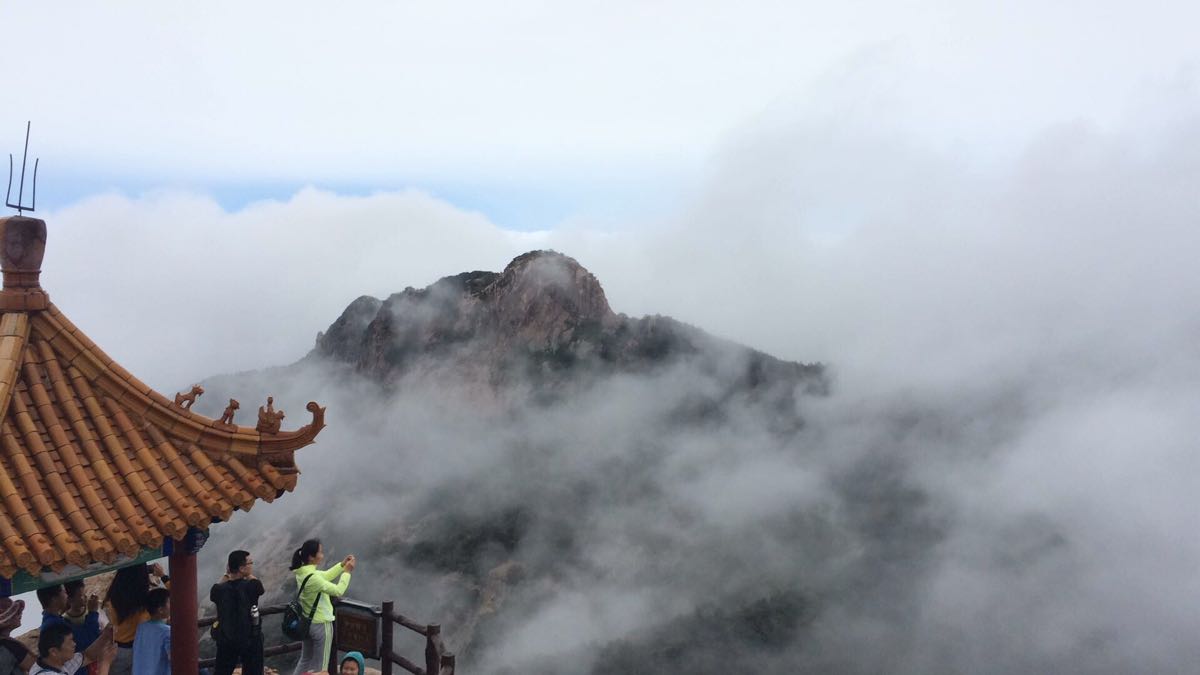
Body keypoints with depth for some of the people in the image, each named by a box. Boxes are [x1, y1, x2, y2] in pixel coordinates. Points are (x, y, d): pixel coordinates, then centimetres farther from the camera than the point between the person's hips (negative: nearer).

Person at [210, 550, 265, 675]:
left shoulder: (220, 589, -11)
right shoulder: (251, 586, -20)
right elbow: (261, 589, 4)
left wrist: (226, 574, 11)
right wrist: (249, 575, 11)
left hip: (226, 640, 3)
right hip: (250, 639, -3)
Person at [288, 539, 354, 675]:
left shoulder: (303, 572, -2)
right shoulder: (312, 578, -29)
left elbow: (325, 576, 11)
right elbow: (338, 591, -23)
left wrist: (342, 565, 3)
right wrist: (347, 572, -14)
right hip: (321, 624, -9)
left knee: (305, 661, 23)